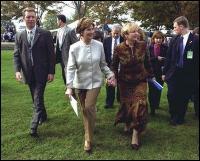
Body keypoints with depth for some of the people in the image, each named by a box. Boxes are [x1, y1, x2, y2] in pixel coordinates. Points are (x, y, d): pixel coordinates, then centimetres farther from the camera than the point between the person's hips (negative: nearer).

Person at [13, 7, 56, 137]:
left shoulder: (45, 34, -5)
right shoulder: (19, 36, 6)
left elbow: (51, 54, -5)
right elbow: (16, 55, 6)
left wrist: (51, 72, -10)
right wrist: (17, 70, -9)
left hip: (41, 73, -4)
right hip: (28, 73, 5)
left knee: (38, 99, -8)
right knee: (36, 98, 18)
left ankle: (34, 127, -4)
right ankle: (43, 116, 39)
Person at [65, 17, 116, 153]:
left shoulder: (99, 45, -8)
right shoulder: (74, 47, -11)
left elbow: (103, 64, 3)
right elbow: (71, 68, -12)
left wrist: (110, 74, -11)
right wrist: (69, 87, -19)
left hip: (95, 82, -1)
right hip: (80, 83, 1)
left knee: (89, 108, -10)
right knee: (84, 109, 14)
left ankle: (89, 139, 6)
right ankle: (89, 129, 39)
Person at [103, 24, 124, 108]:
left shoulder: (124, 40, -5)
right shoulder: (106, 40, 2)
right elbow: (104, 52, 4)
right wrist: (105, 62, -6)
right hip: (110, 64, 1)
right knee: (109, 84, 5)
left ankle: (120, 100, 30)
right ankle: (109, 103, 13)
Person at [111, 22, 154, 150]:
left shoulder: (142, 45, -9)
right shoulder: (119, 49, -13)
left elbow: (147, 62, 4)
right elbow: (114, 65, 0)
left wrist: (151, 75, 10)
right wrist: (114, 77, -11)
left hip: (140, 80, 0)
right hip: (125, 82, 0)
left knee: (139, 105, -8)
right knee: (126, 104, 14)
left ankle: (136, 133, 3)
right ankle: (127, 124, 42)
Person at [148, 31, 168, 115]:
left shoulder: (165, 48, -1)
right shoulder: (150, 47, -2)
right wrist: (157, 58, -17)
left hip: (161, 72, 1)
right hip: (151, 72, -1)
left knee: (158, 90, 11)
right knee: (152, 90, -1)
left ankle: (156, 104, 33)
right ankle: (152, 108, 6)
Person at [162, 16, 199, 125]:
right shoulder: (174, 40, 4)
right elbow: (168, 57, 8)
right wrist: (164, 72, 8)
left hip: (188, 75, -3)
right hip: (173, 74, 3)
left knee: (184, 98, 8)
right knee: (171, 96, 4)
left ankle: (180, 118, 28)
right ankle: (173, 117, 25)